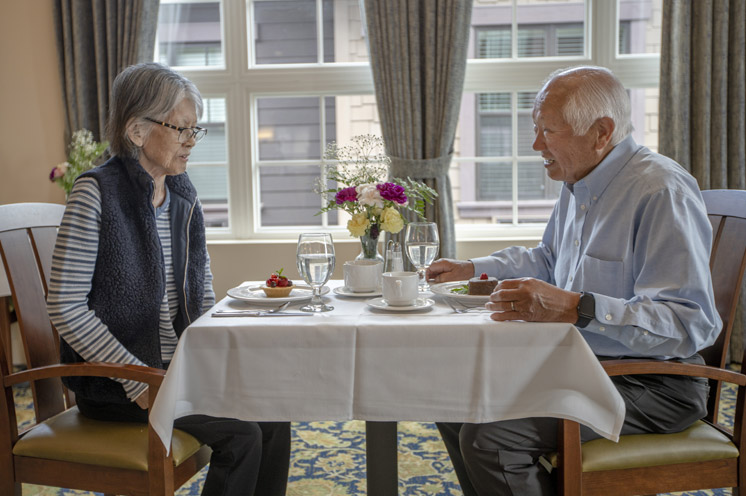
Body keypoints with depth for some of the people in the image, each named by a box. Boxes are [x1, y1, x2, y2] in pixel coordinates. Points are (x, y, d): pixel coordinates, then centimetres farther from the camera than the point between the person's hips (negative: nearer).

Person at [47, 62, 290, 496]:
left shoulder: (184, 195, 8)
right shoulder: (97, 193, -13)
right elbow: (66, 307, -16)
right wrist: (138, 382, -19)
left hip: (183, 365, 6)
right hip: (114, 379, -6)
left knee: (272, 419, -13)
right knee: (241, 436, -20)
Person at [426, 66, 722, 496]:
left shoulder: (663, 191, -20)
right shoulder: (579, 184, 10)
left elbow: (692, 323, -29)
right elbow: (547, 260, 30)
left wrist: (576, 308, -38)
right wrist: (472, 268, 22)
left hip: (650, 383, -9)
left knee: (488, 437, -24)